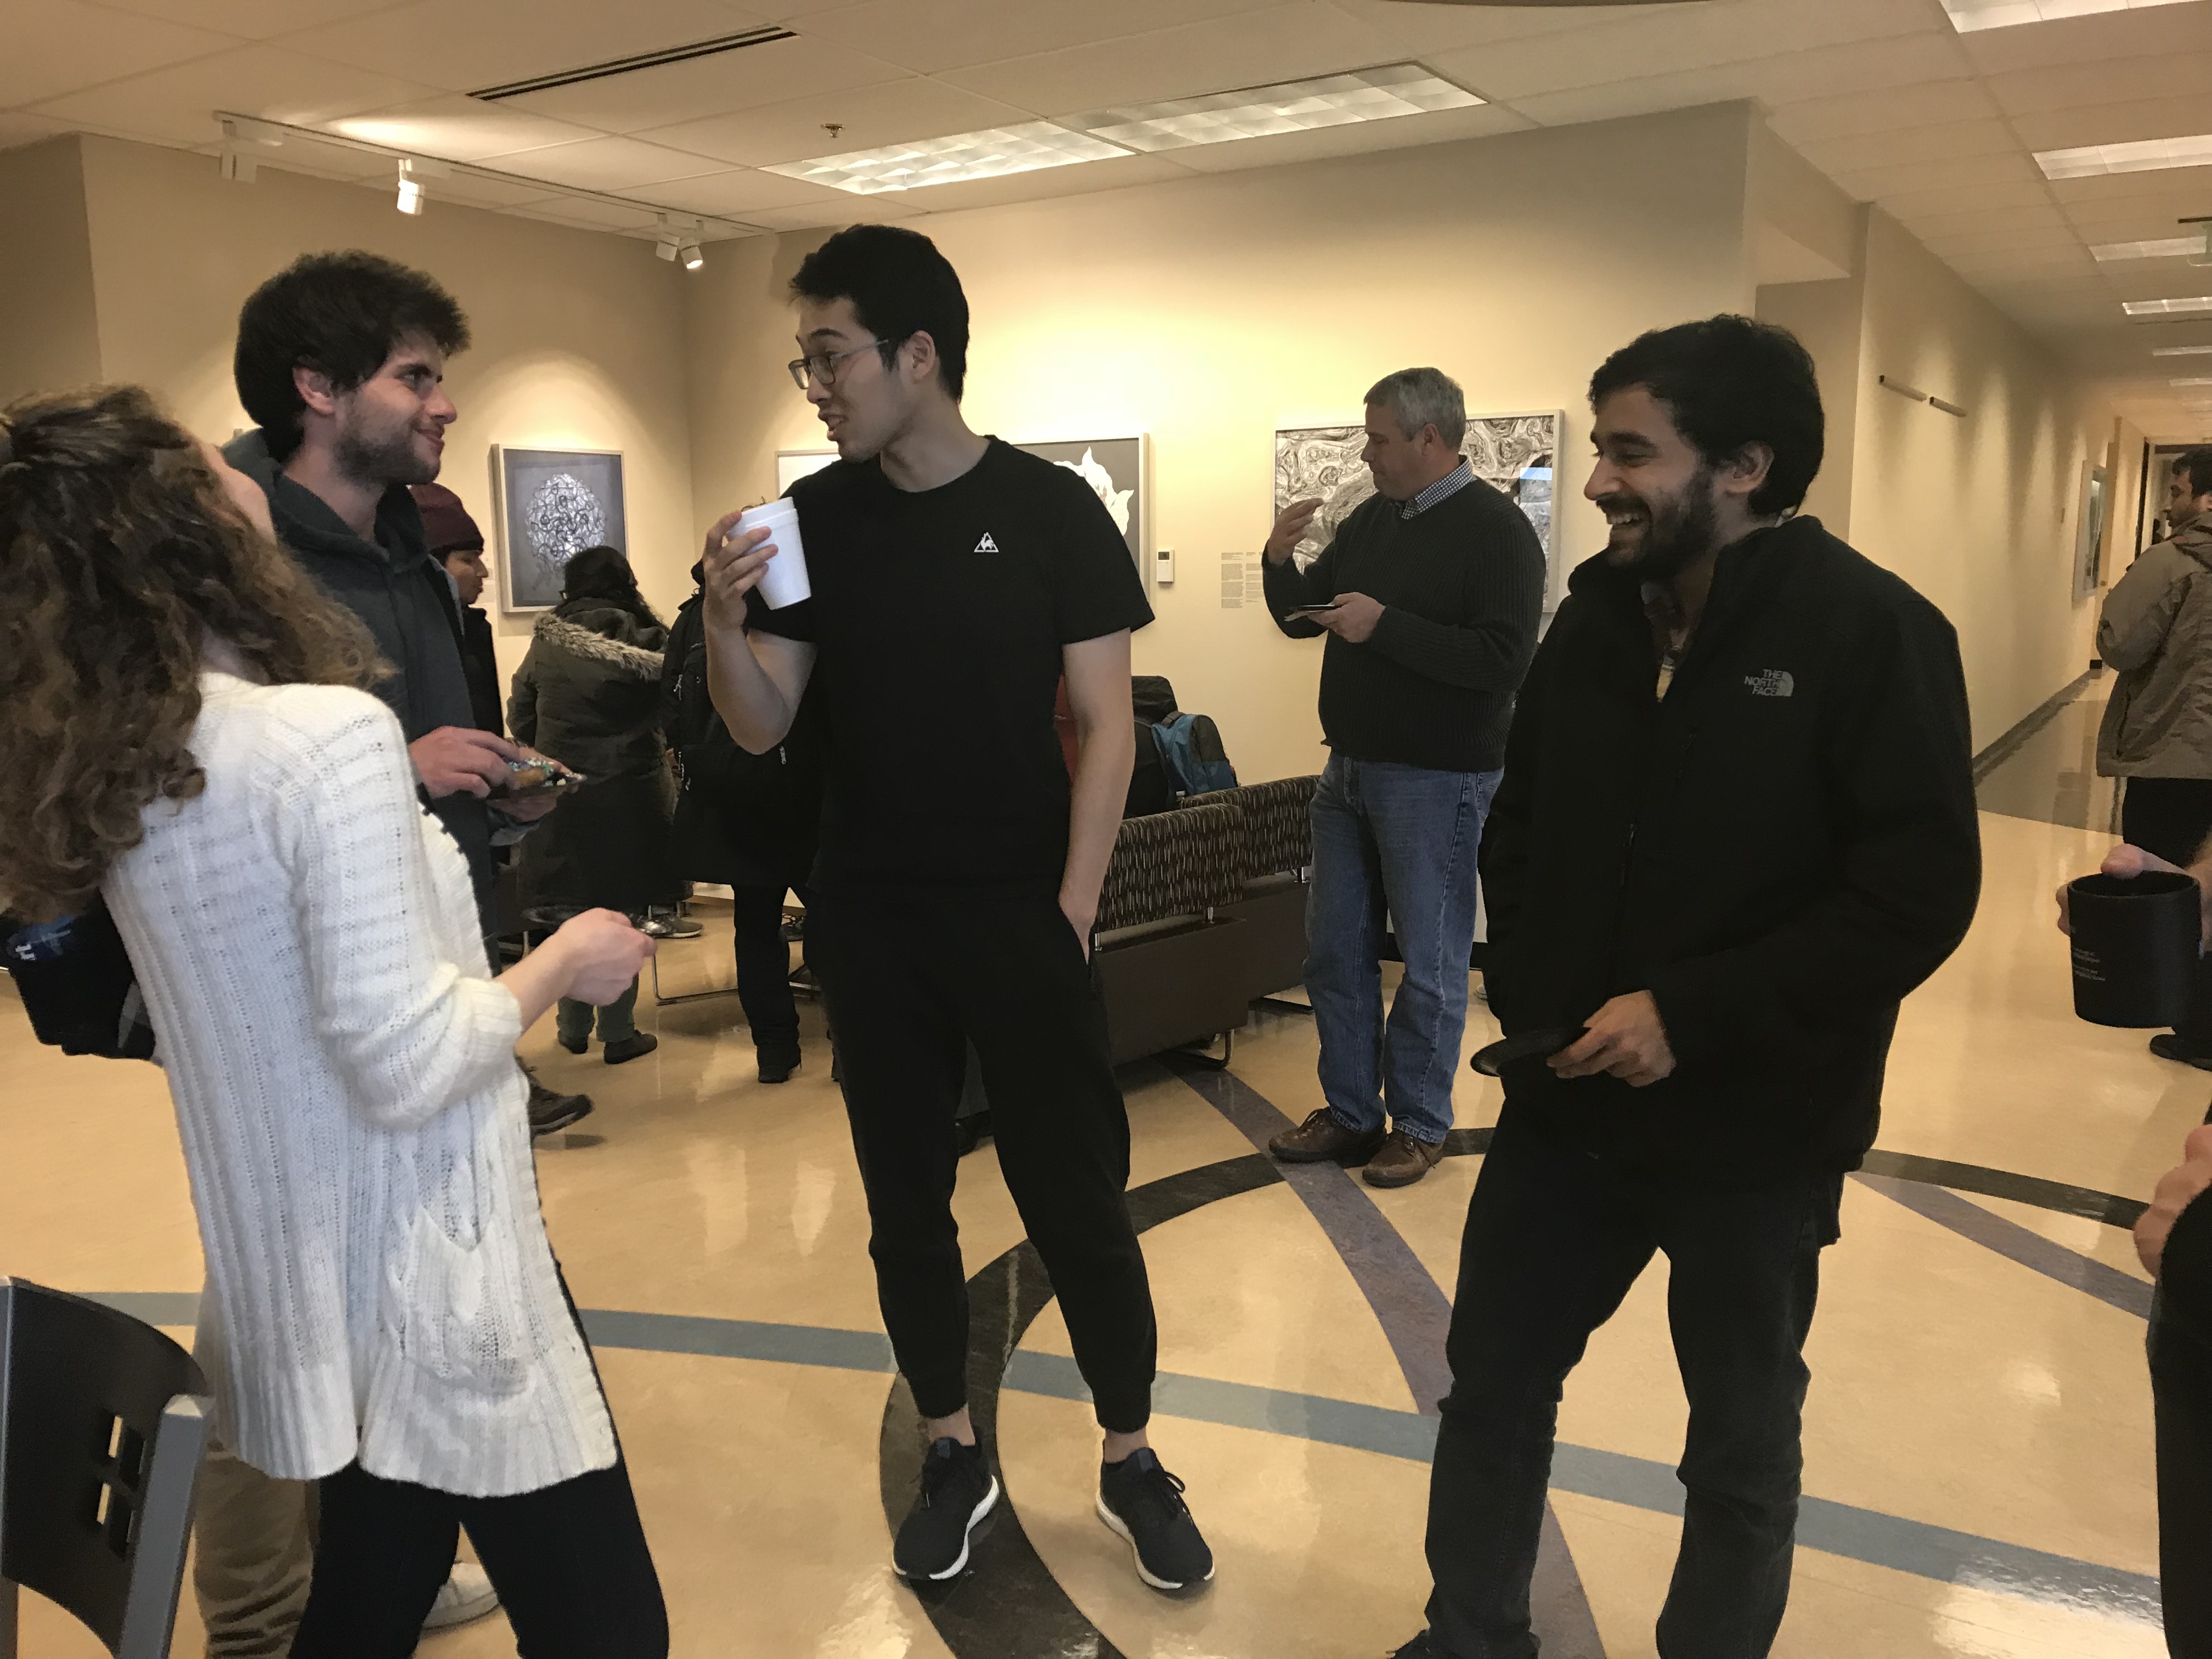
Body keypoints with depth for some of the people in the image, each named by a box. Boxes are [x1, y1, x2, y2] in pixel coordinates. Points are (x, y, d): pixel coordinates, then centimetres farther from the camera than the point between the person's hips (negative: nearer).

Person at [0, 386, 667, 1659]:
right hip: (426, 1273, -8)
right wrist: (562, 967, -8)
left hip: (302, 1275, 9)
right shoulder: (331, 734, -23)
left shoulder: (108, 768, 3)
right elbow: (407, 1063, -24)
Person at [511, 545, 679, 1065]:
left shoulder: (545, 643, 1)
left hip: (561, 794, 2)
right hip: (628, 795, -2)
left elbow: (520, 716, 6)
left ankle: (573, 1030, 21)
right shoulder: (645, 643, -8)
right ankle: (618, 1034, 9)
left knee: (572, 918, 13)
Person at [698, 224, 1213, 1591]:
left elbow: (1106, 725, -7)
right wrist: (725, 624, -18)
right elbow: (763, 728, 1)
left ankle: (1132, 1462, 25)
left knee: (1079, 1199, 5)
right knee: (906, 1200, 13)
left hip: (1023, 915, -3)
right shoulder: (815, 517, 1)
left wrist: (1072, 911, -12)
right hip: (870, 922, 3)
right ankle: (955, 1457, 32)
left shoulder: (1050, 509, -7)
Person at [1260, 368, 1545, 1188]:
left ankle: (1419, 1124, 20)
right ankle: (1350, 1115, 26)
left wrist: (1384, 625, -23)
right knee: (1335, 950, 13)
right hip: (1351, 767, 8)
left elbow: (1504, 658, -22)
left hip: (1435, 780, -8)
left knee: (1429, 960, 4)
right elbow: (1301, 617, 15)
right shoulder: (1372, 519, 10)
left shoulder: (1494, 528, -12)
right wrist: (1280, 560, -4)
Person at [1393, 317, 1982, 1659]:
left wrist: (1691, 1016, -23)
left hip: (1754, 1130, -5)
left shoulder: (1872, 633, -14)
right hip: (1568, 1097, 5)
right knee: (1493, 1386, 17)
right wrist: (1526, 993, -2)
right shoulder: (1594, 618, 3)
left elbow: (1920, 894, -20)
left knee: (1742, 1449, 16)